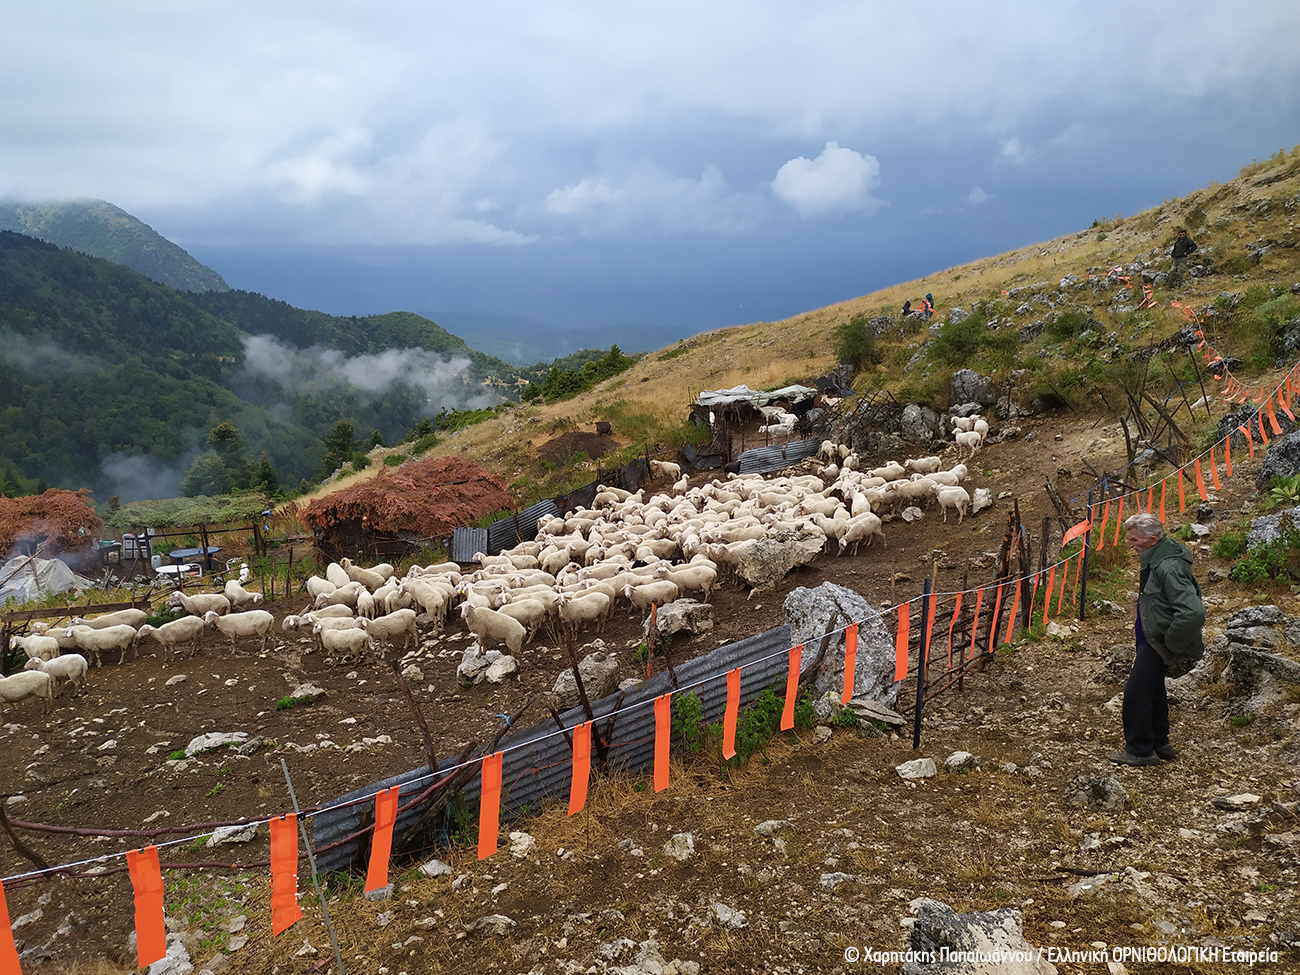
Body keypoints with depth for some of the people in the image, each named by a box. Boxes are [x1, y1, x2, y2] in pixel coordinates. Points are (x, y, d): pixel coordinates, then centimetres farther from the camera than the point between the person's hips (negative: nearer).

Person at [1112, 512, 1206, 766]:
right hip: (1150, 639, 10)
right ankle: (1160, 744, 35)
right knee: (1152, 690, 21)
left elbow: (1193, 613, -35)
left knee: (1136, 692, -3)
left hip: (1157, 644, -10)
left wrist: (1170, 644, -24)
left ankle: (1140, 751, 11)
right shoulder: (1155, 560, 4)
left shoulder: (1169, 568, -28)